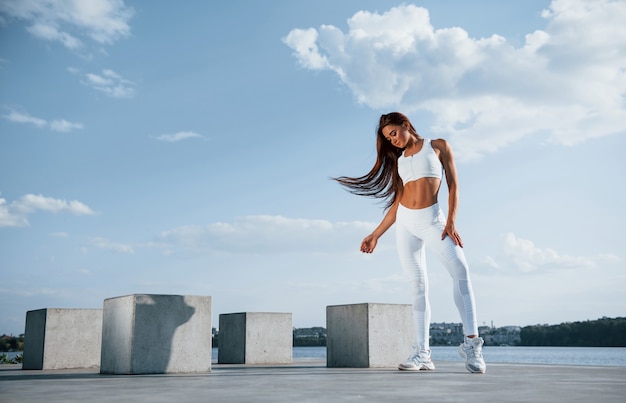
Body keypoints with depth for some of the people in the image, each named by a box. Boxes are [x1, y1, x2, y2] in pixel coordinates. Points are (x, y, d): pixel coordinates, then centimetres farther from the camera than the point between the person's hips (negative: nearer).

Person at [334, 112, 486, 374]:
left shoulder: (438, 146, 9)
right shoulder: (398, 159, 18)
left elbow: (453, 185, 2)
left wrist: (451, 221, -11)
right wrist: (375, 235, 15)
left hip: (432, 220, -4)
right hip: (405, 223, 4)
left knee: (460, 270, -24)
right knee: (418, 286, -2)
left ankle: (471, 342, -26)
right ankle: (422, 353, -5)